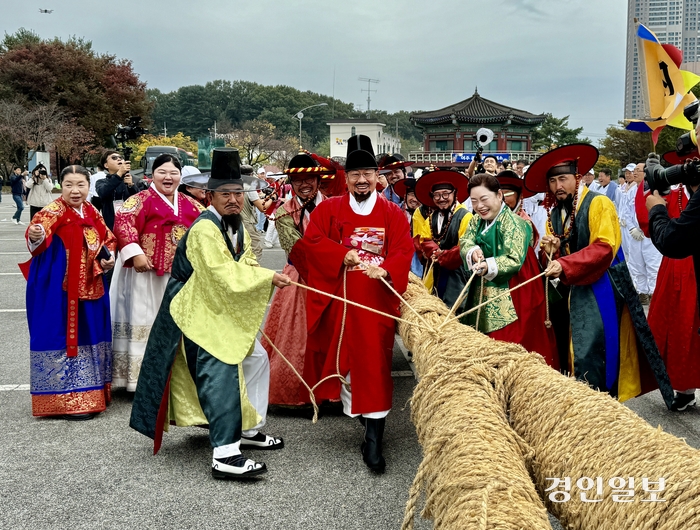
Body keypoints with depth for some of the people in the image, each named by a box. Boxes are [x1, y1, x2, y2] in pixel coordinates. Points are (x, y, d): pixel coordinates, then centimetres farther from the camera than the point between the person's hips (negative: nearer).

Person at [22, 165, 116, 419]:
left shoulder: (93, 213, 9)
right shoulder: (53, 211, -11)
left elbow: (108, 239, 18)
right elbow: (40, 230, -30)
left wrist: (109, 258, -1)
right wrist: (36, 236, -52)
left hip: (90, 288, 7)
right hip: (58, 289, -7)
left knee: (88, 336, 15)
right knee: (63, 336, -3)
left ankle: (89, 393, 29)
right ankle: (66, 400, 6)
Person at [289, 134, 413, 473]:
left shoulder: (392, 213, 6)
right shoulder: (329, 209, 8)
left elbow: (404, 250, -4)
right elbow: (311, 241, -2)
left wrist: (384, 269, -23)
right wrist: (342, 255, -15)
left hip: (377, 300, -1)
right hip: (338, 298, 2)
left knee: (374, 363, -4)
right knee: (340, 357, 8)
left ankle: (373, 440, -1)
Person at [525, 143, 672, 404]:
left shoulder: (598, 204, -10)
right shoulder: (554, 214, 10)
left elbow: (604, 248, -21)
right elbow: (555, 260, 11)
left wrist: (565, 265, -29)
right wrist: (549, 252, -12)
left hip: (600, 289, -7)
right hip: (571, 290, 7)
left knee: (590, 356, -12)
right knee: (570, 352, 12)